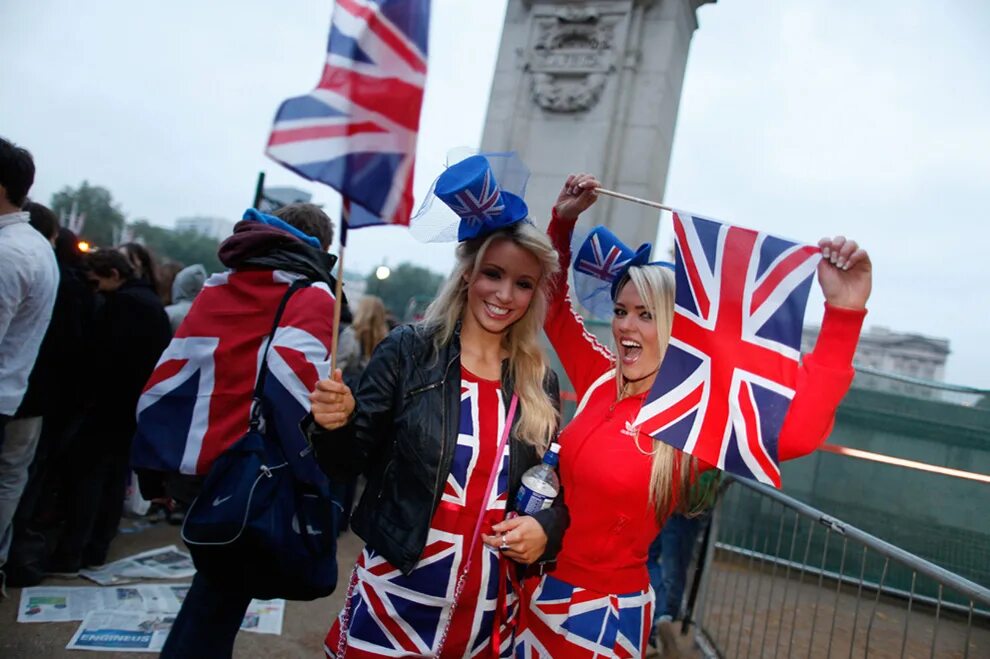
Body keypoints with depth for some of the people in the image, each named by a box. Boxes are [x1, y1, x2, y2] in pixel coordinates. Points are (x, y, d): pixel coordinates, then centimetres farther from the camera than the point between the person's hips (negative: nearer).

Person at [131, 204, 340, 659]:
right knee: (229, 581, 13)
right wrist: (311, 480, -18)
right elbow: (294, 381, -18)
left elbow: (166, 374, 13)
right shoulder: (311, 295, -1)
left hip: (184, 467, 6)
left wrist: (154, 472, 17)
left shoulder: (216, 286, 16)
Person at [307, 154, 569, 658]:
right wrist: (335, 426, -25)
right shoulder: (408, 350, -10)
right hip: (395, 593, -3)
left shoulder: (541, 384, 0)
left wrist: (545, 529, -11)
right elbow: (348, 466, -6)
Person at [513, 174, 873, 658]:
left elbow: (796, 430, -36)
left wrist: (843, 312, -43)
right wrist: (563, 221, 0)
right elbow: (554, 307, 8)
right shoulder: (600, 380, -3)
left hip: (603, 612, -5)